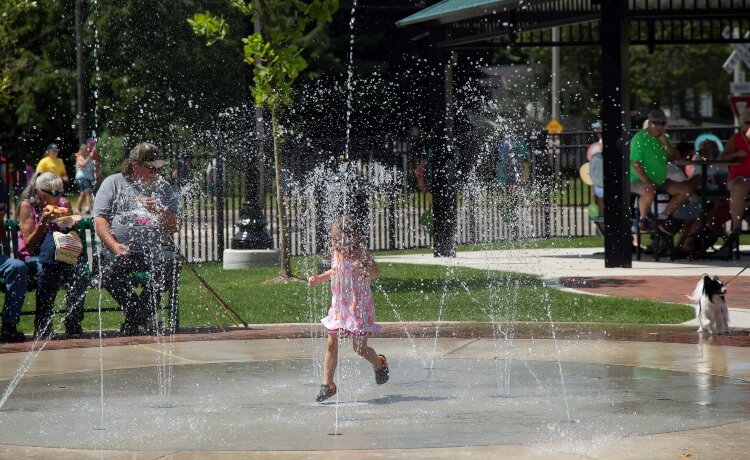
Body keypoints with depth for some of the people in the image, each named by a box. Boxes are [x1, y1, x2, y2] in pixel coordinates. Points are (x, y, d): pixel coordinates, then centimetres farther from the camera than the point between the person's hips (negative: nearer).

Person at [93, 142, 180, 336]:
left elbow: (174, 227, 12)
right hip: (120, 249, -2)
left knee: (170, 264, -31)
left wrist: (158, 211, -8)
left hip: (155, 248, 2)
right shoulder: (114, 183, 10)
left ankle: (135, 316, -12)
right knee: (111, 269, -34)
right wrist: (114, 246, -15)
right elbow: (99, 220, 0)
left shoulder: (163, 187, 19)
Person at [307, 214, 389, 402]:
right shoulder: (335, 252, 2)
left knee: (360, 347, 0)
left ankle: (379, 364, 32)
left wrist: (364, 269, -34)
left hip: (359, 305, -5)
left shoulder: (360, 252, -15)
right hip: (338, 305, 5)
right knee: (331, 344, -2)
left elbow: (376, 272, -14)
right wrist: (318, 278, 9)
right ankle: (327, 384, 2)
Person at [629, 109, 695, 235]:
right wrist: (646, 182, -28)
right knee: (649, 192, -40)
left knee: (687, 189, -4)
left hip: (661, 181, 8)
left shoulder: (664, 138, 11)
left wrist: (664, 141, -9)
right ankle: (644, 218, -10)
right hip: (638, 180, -7)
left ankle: (663, 217, 3)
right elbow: (635, 163, -17)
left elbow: (677, 158, 2)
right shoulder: (640, 138, -10)